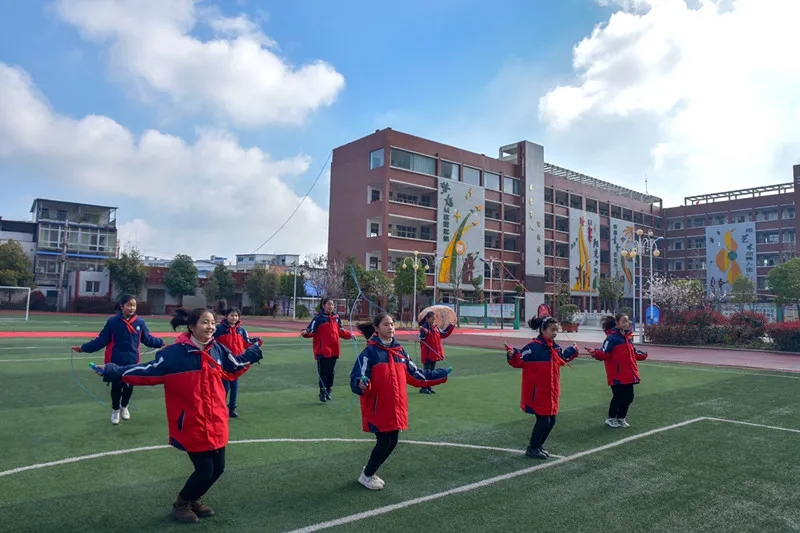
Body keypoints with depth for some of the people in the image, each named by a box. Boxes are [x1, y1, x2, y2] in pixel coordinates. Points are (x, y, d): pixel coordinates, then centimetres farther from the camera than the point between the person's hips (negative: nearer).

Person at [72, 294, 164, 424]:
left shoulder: (140, 322, -4)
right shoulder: (112, 322, -9)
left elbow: (148, 339, 6)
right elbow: (101, 340, -5)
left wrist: (162, 344, 4)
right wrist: (84, 347, -9)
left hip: (132, 362, 2)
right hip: (116, 362, -2)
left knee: (129, 386, 9)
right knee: (116, 386, 5)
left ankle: (124, 407, 40)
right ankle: (115, 410, 34)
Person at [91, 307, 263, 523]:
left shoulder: (217, 350, 1)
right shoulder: (175, 353, -16)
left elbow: (234, 368, 18)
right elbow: (149, 371, -12)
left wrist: (251, 354, 15)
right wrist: (116, 371, -18)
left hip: (216, 423, 6)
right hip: (192, 425, -6)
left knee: (218, 468, 12)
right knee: (205, 470, 0)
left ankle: (193, 499, 42)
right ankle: (181, 504, 31)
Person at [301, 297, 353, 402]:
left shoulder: (336, 317, 10)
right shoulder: (318, 318, -5)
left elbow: (341, 331, 20)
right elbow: (311, 331, -12)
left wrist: (349, 335, 13)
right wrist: (305, 332, -31)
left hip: (334, 351, 5)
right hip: (322, 351, -5)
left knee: (331, 372, 11)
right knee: (323, 372, 0)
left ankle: (328, 391, 24)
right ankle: (322, 393, 9)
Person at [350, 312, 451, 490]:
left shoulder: (399, 350, 7)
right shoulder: (370, 351, -12)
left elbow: (416, 375, 15)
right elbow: (357, 379, -15)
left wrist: (442, 374, 14)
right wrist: (361, 385, -39)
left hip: (396, 408, 6)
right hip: (378, 408, -6)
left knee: (392, 442, 11)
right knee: (384, 442, -1)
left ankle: (370, 471, 35)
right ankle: (366, 475, 25)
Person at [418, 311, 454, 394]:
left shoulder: (436, 328, 8)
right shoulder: (424, 328, -14)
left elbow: (444, 334, 19)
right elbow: (422, 339, -26)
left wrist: (451, 326, 15)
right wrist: (423, 332, -45)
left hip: (435, 354, 8)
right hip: (427, 354, -8)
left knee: (432, 370, 14)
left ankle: (429, 387, 24)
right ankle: (423, 388, 6)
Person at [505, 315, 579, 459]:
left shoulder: (555, 347, 7)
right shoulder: (533, 347, -19)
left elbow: (561, 360, 27)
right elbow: (520, 361, -20)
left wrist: (572, 352, 30)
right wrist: (512, 355, -38)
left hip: (551, 392, 8)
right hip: (537, 393, -8)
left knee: (551, 420, 13)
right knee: (543, 420, -3)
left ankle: (539, 445, 31)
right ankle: (532, 448, 16)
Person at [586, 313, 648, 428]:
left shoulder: (628, 337, 11)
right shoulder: (612, 338, -13)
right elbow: (604, 354, -20)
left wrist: (642, 355, 40)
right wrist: (595, 353, -39)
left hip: (628, 375, 8)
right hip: (617, 375, -8)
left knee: (628, 397, 12)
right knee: (618, 397, -1)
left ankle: (621, 418, 30)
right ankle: (611, 419, 18)